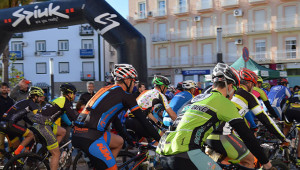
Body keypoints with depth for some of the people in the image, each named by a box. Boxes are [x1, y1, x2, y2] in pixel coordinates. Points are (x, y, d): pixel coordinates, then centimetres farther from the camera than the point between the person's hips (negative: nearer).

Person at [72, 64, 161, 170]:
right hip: (90, 138, -9)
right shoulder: (126, 95, 0)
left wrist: (127, 138, 42)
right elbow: (143, 121, 1)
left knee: (119, 142, 26)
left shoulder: (107, 90, 24)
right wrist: (160, 139, 11)